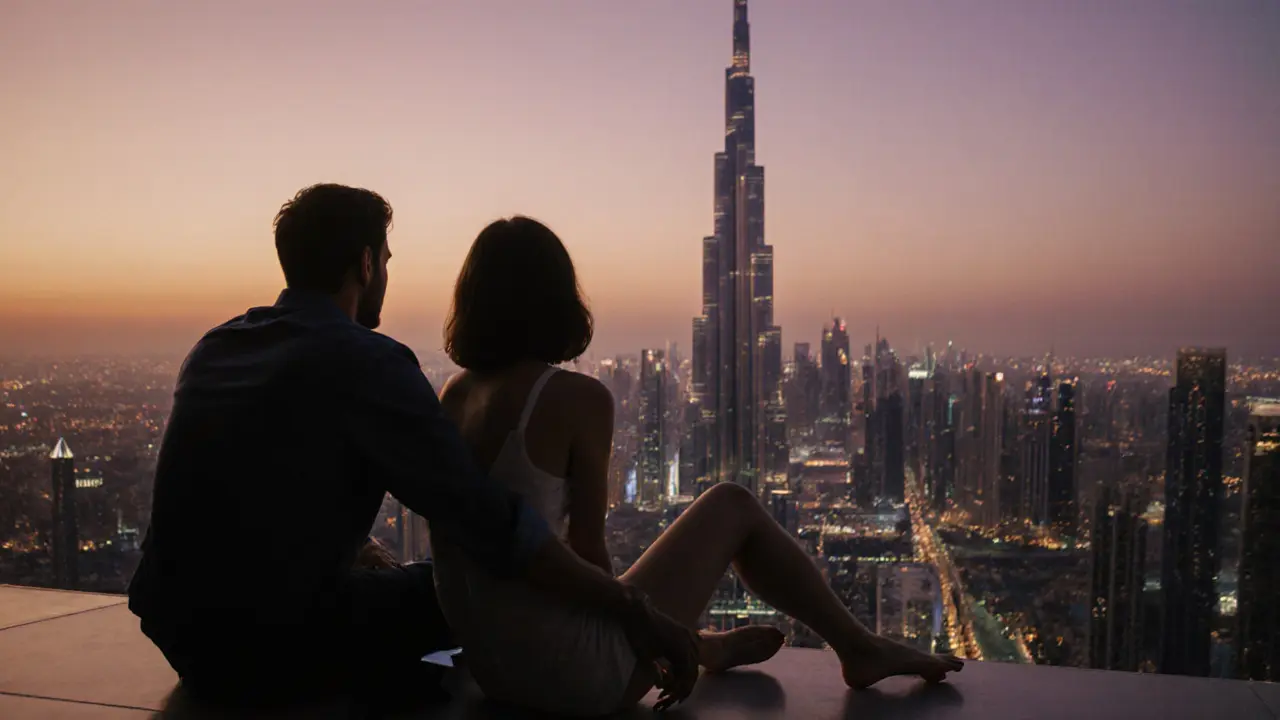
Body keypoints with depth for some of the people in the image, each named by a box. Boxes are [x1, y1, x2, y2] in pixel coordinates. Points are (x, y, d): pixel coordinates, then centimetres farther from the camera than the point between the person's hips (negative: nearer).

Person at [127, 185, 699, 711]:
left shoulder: (214, 346, 7)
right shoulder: (367, 361, -17)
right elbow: (488, 519, -22)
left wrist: (375, 562, 27)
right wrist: (631, 609, -16)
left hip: (183, 636, 8)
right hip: (273, 650, -8)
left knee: (381, 578, 29)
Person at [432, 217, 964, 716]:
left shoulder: (452, 396, 4)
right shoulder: (577, 398, -16)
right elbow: (587, 552, -12)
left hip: (488, 665, 7)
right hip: (573, 675, -7)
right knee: (733, 506, 8)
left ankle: (704, 647, 57)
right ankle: (862, 650, 24)